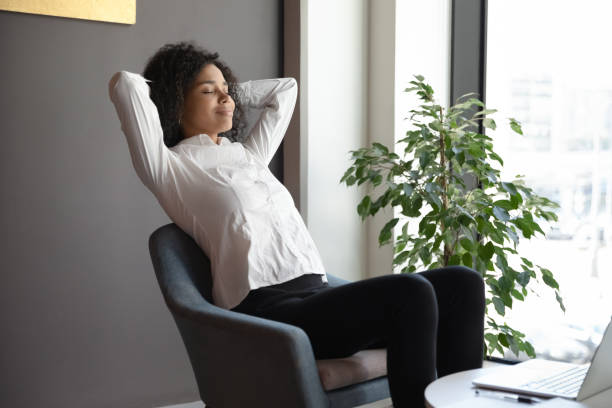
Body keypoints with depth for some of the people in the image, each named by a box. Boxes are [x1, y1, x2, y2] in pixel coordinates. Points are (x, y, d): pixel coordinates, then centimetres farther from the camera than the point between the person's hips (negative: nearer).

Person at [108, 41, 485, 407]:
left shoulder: (249, 155, 28)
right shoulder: (172, 168, 6)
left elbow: (284, 89, 41)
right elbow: (124, 83, -6)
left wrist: (231, 92, 34)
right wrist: (165, 91, 14)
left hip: (318, 295, 8)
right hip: (267, 308, -8)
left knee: (462, 283, -10)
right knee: (409, 293, -30)